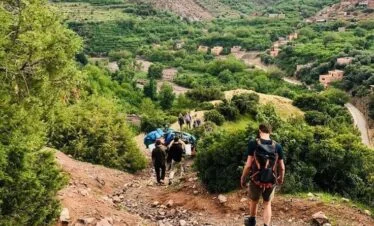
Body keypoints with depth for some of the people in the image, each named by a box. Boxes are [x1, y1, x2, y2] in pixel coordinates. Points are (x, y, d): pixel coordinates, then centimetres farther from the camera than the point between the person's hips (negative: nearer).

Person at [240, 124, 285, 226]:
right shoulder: (277, 146, -5)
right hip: (271, 182, 1)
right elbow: (282, 167, 0)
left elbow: (248, 165, -14)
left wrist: (243, 178, 0)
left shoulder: (253, 144, -13)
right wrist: (281, 178, 19)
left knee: (254, 201, 24)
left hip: (256, 180, -1)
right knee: (267, 204, 19)